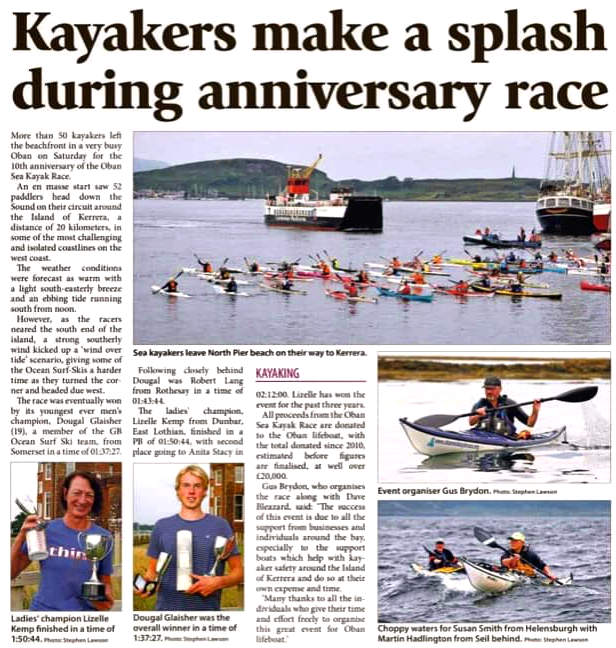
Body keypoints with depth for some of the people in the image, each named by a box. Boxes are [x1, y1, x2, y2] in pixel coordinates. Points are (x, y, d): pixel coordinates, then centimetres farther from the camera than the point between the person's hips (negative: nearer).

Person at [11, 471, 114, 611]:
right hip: (45, 608, -1)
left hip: (85, 610, 1)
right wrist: (21, 538, -17)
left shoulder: (103, 537, -3)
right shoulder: (45, 530, -6)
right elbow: (11, 573, -4)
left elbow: (106, 582, 7)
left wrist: (106, 599, -15)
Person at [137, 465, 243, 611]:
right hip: (167, 607, 1)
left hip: (207, 608, -1)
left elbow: (238, 572, 3)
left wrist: (218, 582, -15)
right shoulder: (162, 526, 6)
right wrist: (146, 584, -10)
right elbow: (152, 571, 11)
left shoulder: (220, 526, 2)